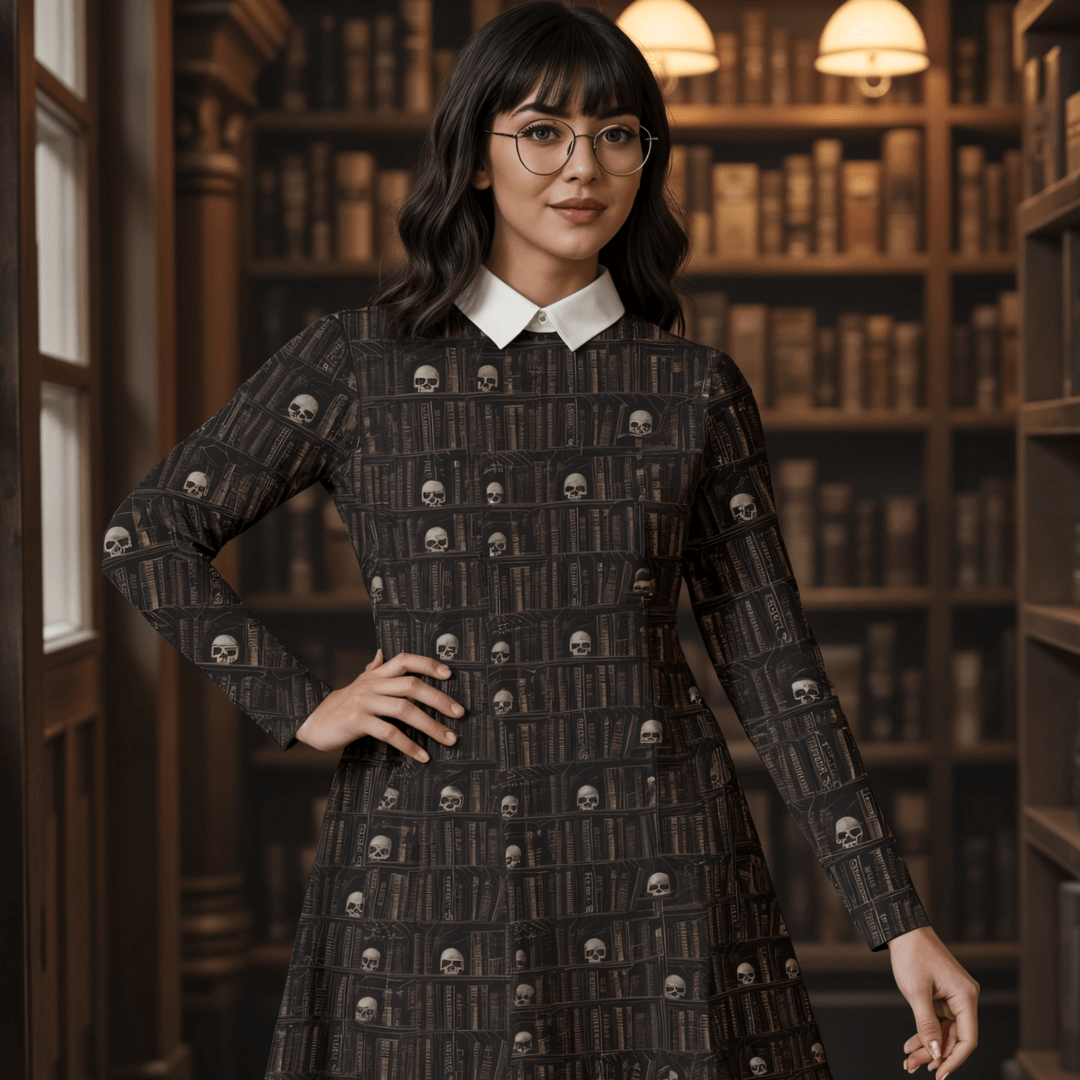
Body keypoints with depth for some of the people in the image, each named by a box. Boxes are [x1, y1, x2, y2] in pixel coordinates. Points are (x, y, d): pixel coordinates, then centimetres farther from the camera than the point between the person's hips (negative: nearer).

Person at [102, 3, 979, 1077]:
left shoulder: (697, 389, 4)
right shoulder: (357, 362, 0)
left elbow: (773, 664, 3)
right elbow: (148, 534, 6)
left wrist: (899, 924, 0)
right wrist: (303, 704, -3)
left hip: (658, 873, 1)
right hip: (434, 876, -1)